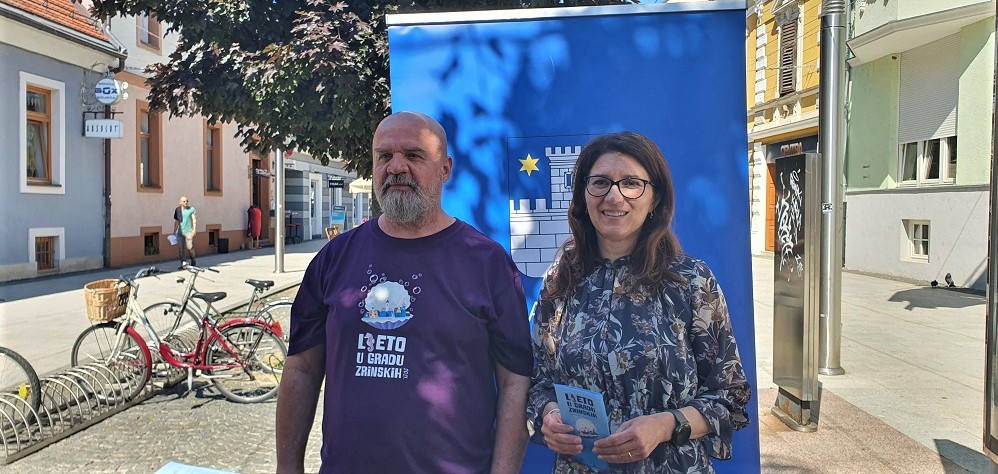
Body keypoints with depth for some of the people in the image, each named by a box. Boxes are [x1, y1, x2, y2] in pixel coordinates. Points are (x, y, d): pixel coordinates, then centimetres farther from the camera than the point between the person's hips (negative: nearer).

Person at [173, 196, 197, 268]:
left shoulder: (191, 209, 0)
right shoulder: (177, 210, 10)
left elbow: (194, 220, -3)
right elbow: (176, 222, 16)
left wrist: (194, 229, -14)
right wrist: (174, 232, 15)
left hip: (189, 231, -4)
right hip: (180, 232, 4)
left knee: (190, 247, -5)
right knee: (180, 249, 0)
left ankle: (193, 262, 14)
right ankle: (183, 264, 5)